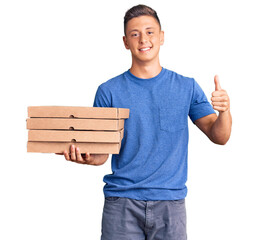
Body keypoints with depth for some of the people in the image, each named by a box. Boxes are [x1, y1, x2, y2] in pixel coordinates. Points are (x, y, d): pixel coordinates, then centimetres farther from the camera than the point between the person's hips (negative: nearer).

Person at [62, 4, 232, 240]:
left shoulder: (186, 87, 6)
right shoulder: (109, 91, 3)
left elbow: (219, 137, 2)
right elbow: (101, 152, 3)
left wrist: (224, 111, -18)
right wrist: (84, 156, -19)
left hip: (170, 202, 1)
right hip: (121, 201, -1)